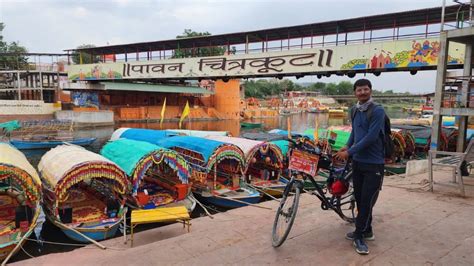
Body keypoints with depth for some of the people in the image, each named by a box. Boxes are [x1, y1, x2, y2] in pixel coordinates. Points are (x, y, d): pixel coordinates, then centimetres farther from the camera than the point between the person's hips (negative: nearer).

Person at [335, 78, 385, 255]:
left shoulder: (377, 111, -14)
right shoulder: (354, 111, 8)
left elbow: (371, 137, -20)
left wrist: (349, 152, -17)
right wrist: (347, 146, 5)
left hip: (373, 164, -6)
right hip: (358, 161, 7)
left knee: (367, 200, -3)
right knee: (359, 198, 12)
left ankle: (359, 235, 7)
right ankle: (366, 230, 28)